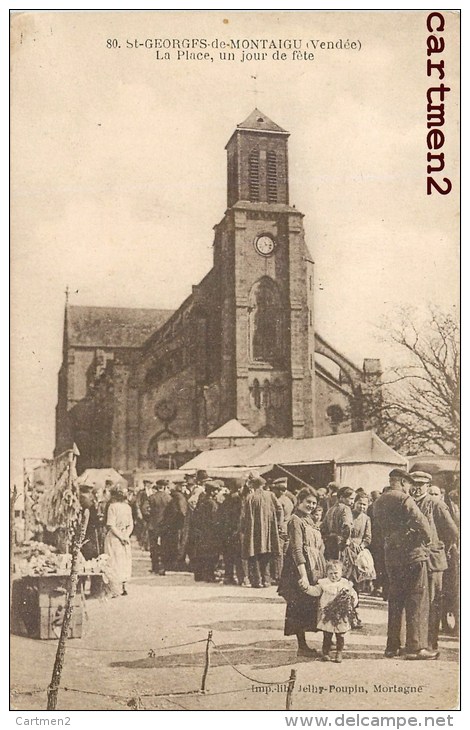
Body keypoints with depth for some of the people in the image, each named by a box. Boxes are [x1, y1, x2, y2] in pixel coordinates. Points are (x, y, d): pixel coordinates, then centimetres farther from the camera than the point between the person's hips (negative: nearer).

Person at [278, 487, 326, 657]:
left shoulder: (309, 520, 17)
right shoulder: (296, 520, -11)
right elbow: (297, 549, -18)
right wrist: (303, 575, -24)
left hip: (314, 569, 9)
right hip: (300, 569, -9)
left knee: (308, 607, 11)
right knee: (300, 608, -2)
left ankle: (303, 645, 17)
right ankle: (302, 646, 4)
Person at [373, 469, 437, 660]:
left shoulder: (378, 503, 11)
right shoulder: (404, 499, -11)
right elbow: (422, 523, -18)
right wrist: (426, 539, -3)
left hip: (391, 557, 7)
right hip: (412, 554, -7)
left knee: (395, 601, 14)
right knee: (417, 601, -1)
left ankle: (392, 646, 18)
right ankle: (416, 646, -1)